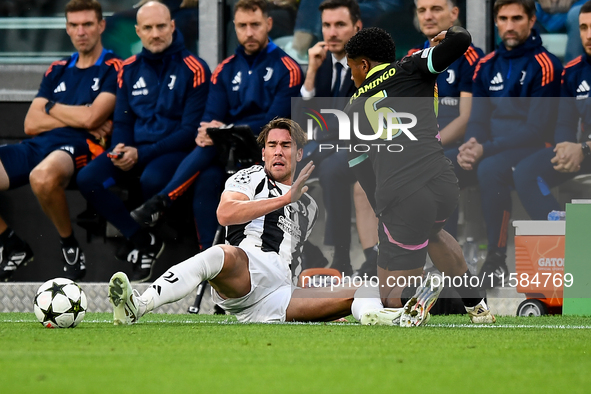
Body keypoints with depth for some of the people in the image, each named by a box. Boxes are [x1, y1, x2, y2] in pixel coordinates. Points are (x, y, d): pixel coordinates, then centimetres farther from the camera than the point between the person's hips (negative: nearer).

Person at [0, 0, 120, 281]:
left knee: (42, 176, -42)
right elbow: (31, 124, 14)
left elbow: (91, 118, -9)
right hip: (38, 145, 7)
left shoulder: (114, 69, 5)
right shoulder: (57, 71, 24)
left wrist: (51, 107, 9)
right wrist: (76, 118, 0)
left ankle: (70, 247, -15)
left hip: (80, 147, -6)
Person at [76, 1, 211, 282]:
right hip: (135, 149, 5)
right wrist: (120, 148, -8)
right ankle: (143, 242, -14)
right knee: (88, 179, -22)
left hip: (175, 151, -5)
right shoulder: (129, 70, 13)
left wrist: (142, 154, -16)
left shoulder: (193, 69, -3)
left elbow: (191, 129, -9)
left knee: (151, 180, -38)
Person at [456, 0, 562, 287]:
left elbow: (537, 128, -15)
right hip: (488, 149, 7)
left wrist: (486, 150, -22)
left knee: (491, 169, -37)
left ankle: (497, 260, -29)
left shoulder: (544, 66, -9)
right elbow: (478, 119, 12)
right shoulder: (487, 66, 11)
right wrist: (470, 147, -12)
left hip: (531, 148, -6)